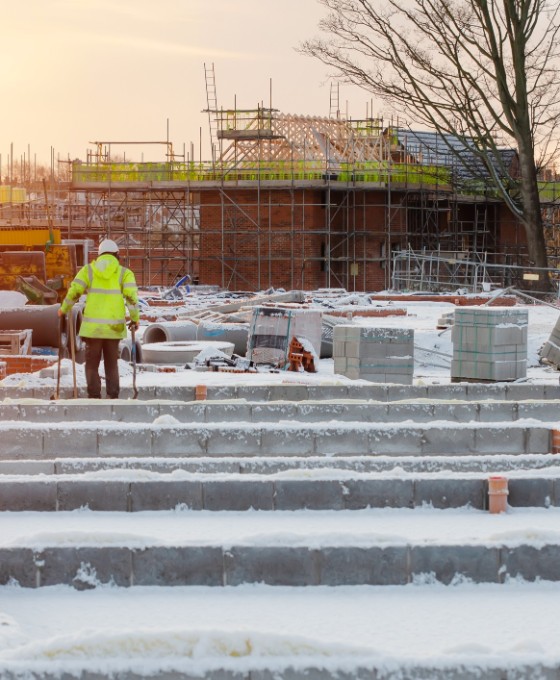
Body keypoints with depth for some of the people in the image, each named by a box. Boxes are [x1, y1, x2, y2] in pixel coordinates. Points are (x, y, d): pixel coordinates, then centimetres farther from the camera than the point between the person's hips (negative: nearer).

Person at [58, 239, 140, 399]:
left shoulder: (88, 270, 5)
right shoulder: (124, 273, 3)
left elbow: (74, 291, 1)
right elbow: (132, 296, -7)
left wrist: (63, 309, 16)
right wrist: (135, 318, 2)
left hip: (92, 326, 0)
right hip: (114, 326, 0)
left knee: (92, 364, 8)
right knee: (111, 364, 12)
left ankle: (94, 397, 0)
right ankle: (113, 397, 6)